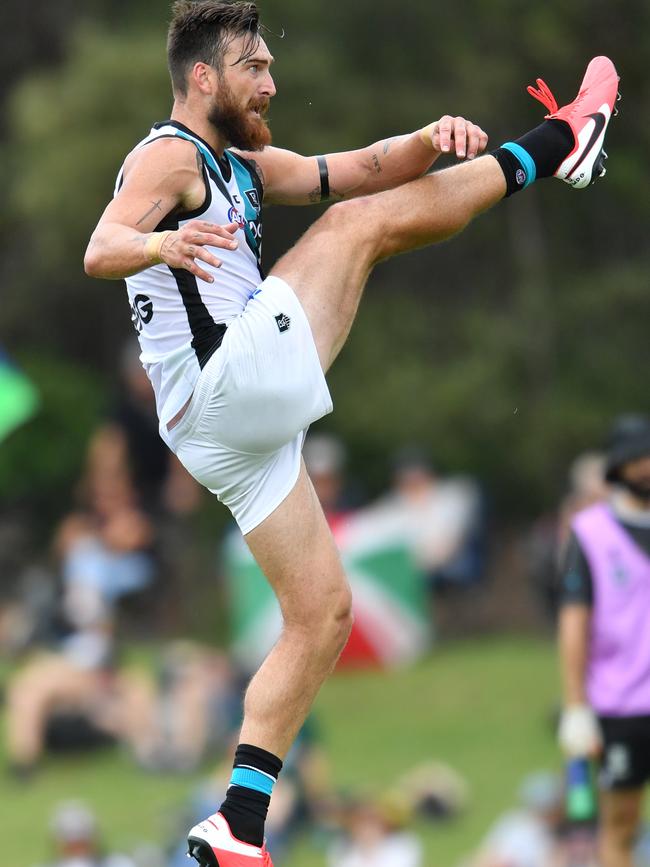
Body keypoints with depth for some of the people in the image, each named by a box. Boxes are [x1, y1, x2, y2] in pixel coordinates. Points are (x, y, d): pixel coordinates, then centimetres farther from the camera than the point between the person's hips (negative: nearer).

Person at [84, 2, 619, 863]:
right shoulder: (170, 157, -5)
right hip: (233, 381, -10)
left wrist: (428, 141, -4)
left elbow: (359, 169, 18)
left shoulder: (244, 166, 24)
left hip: (241, 432, 10)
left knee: (321, 616, 9)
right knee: (363, 223, -7)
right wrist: (161, 244, -46)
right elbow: (101, 248, -23)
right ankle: (556, 144, 6)